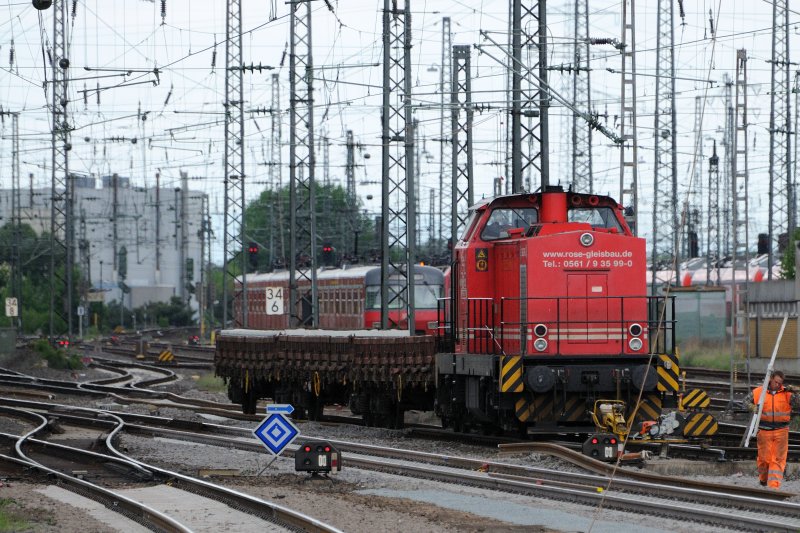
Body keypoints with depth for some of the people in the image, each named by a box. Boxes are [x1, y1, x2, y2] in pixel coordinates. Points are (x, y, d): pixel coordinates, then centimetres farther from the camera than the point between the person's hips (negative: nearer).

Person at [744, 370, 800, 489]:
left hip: (781, 430, 0)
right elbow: (747, 400, 14)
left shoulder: (787, 393, -1)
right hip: (764, 430, 0)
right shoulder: (758, 392, 0)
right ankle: (763, 478, 32)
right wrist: (753, 407, -6)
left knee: (778, 459, -4)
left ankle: (774, 485, -5)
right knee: (764, 457, 6)